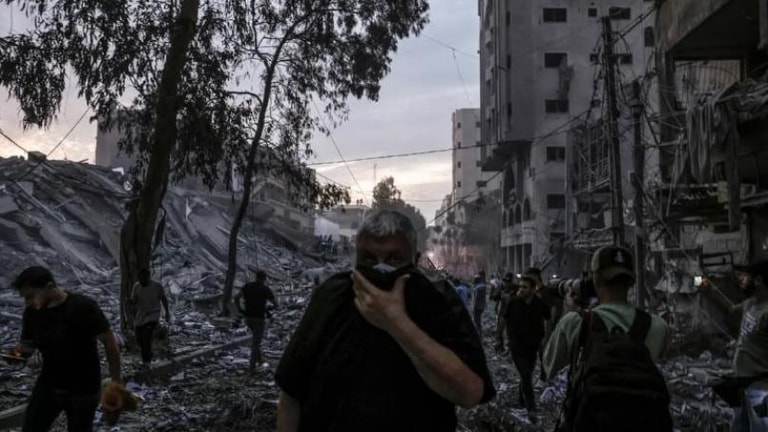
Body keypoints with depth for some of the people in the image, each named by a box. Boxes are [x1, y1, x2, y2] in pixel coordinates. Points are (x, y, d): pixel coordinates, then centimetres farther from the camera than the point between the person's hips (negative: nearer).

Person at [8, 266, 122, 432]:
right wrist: (18, 352, -17)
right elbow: (28, 344, 8)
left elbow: (110, 342, -15)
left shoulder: (83, 307, -21)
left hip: (83, 390, -5)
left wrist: (116, 383, -14)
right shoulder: (32, 312, -5)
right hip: (48, 385, 5)